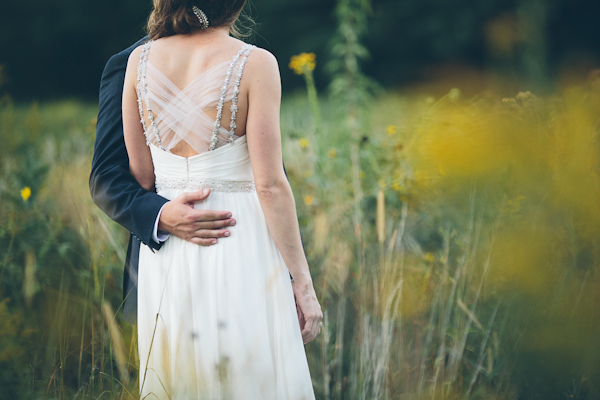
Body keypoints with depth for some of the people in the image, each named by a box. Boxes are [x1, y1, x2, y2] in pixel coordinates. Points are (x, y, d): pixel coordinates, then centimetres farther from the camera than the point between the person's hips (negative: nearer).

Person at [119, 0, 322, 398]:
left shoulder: (140, 60, 0)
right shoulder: (256, 64, -11)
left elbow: (140, 174, 5)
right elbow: (270, 185, -13)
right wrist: (303, 281, -6)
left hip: (166, 256, 5)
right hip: (241, 246, -4)